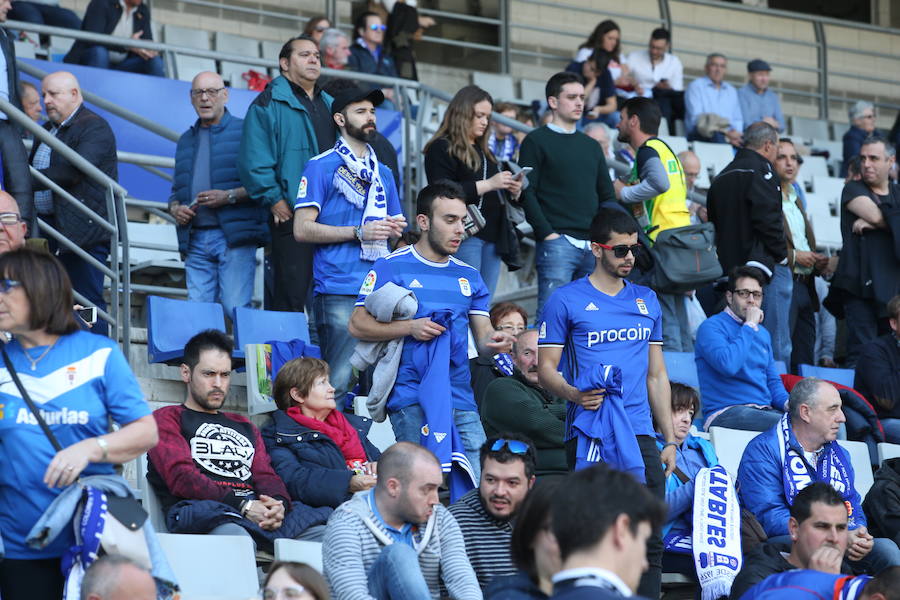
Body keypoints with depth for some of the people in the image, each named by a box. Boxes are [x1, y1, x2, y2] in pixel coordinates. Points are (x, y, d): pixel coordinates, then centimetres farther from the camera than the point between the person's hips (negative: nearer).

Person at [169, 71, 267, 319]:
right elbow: (177, 189, 28)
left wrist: (230, 196, -15)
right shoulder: (186, 140, 23)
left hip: (234, 236, -6)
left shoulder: (244, 131, 3)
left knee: (236, 308, -15)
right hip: (196, 240, 6)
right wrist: (175, 208, 6)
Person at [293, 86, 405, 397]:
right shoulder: (322, 166, 1)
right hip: (339, 292, -6)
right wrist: (359, 233, -12)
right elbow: (302, 229, -6)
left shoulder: (383, 172, 21)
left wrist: (396, 229, 4)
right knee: (341, 380, -13)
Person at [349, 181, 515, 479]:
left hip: (461, 400, 5)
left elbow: (483, 337, 15)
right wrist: (411, 328, -13)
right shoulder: (391, 267, 2)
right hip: (411, 400, -5)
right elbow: (357, 325, -2)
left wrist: (493, 341, -10)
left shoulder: (469, 276, 18)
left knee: (479, 485, -5)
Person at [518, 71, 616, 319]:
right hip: (557, 242, -6)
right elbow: (527, 193, -6)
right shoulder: (537, 141, 3)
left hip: (593, 245, 6)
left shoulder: (591, 146, 21)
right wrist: (547, 234, -14)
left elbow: (607, 195, 22)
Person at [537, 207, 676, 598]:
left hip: (639, 433, 4)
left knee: (649, 538, 0)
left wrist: (670, 438, 13)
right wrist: (573, 393, -21)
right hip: (587, 432, -4)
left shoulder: (647, 301, 17)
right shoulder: (567, 300, 2)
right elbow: (545, 368, 0)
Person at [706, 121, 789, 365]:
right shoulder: (760, 170, -7)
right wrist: (784, 254, -7)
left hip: (730, 267, 8)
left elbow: (713, 222, 22)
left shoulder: (722, 177, 20)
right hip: (765, 264, -8)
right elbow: (767, 219, -17)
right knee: (776, 344, -9)